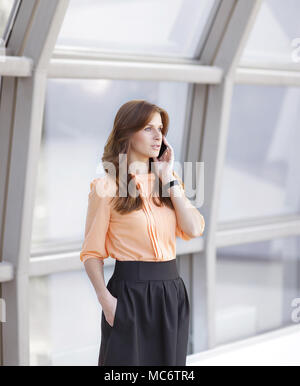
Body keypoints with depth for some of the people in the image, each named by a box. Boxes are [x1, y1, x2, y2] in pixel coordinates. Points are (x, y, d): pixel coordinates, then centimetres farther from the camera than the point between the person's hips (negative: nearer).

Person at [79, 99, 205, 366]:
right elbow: (92, 253, -5)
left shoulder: (168, 181, 11)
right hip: (130, 291, -5)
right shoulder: (108, 187, -4)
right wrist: (105, 298, -19)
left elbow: (193, 230, -4)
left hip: (171, 292, 5)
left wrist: (169, 179, -3)